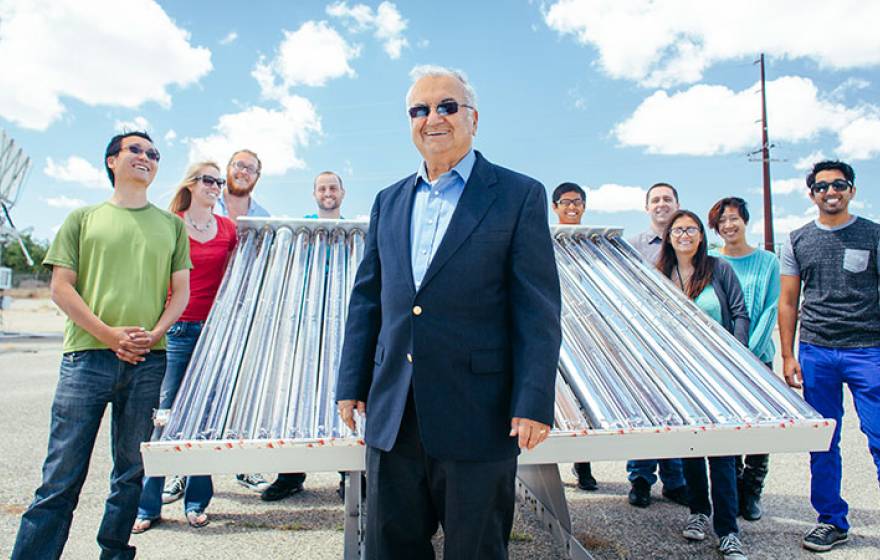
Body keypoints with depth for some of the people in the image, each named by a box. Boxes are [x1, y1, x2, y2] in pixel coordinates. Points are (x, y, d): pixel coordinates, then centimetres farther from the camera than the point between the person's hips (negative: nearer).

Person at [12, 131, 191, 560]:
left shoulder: (171, 224, 15)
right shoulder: (84, 218, 11)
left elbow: (181, 292, 11)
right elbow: (61, 287, 4)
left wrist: (153, 334, -6)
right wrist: (108, 333, -9)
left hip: (148, 361, 2)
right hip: (87, 355, -1)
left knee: (132, 472, 7)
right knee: (62, 473, -1)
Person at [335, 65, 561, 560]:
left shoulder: (520, 196, -2)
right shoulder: (389, 202, 13)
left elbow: (538, 310, -7)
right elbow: (367, 300, 13)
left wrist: (534, 403, -12)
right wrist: (352, 384, 10)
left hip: (478, 418, -4)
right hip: (392, 416, 5)